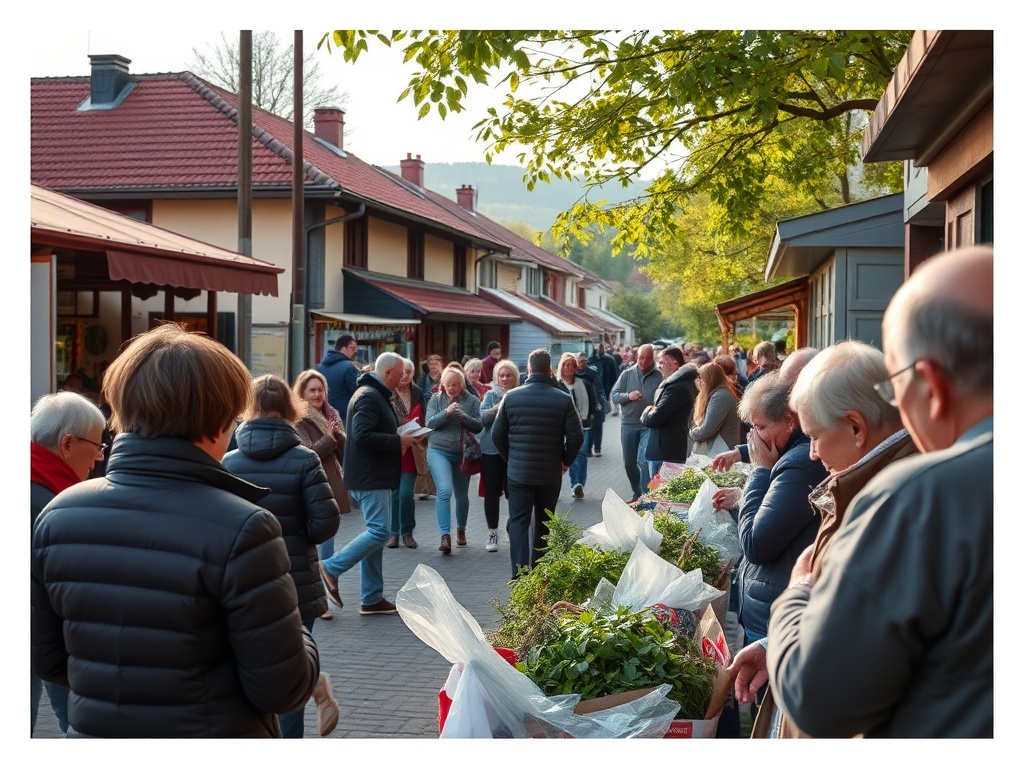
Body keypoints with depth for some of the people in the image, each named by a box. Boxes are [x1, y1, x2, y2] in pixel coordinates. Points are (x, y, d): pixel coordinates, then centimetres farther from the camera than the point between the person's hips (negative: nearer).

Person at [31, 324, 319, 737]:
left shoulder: (58, 516, -8)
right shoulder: (240, 529, -23)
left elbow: (46, 658, 3)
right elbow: (283, 689, -18)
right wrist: (297, 637, 1)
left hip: (91, 729, 4)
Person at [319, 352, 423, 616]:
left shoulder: (374, 395, 19)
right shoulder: (369, 397, -15)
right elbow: (362, 435, -25)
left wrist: (401, 438, 12)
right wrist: (399, 441, -18)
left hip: (374, 477, 11)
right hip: (370, 478, -11)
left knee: (375, 533, 11)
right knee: (380, 531, -13)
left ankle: (372, 599, 14)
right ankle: (331, 568, -6)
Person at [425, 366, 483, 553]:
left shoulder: (472, 400, 0)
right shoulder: (436, 400, 2)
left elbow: (479, 425, -6)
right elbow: (429, 423, -7)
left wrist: (464, 416, -23)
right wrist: (446, 412, -22)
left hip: (462, 454, 2)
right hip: (439, 451, -2)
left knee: (461, 495, 14)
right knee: (445, 491, -19)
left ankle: (461, 530, 36)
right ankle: (445, 536, -23)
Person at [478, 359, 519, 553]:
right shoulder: (491, 395, 6)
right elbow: (484, 418, -6)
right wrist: (499, 406, -22)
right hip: (491, 450, 1)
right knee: (492, 492, 4)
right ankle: (492, 533, 14)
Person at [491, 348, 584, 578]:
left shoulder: (511, 397, -4)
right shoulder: (564, 400, -7)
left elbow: (497, 434, 1)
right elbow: (576, 436, -8)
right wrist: (566, 461, 8)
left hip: (519, 471, -1)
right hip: (551, 473, 1)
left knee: (519, 521, 1)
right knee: (543, 522, 15)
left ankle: (520, 573, -11)